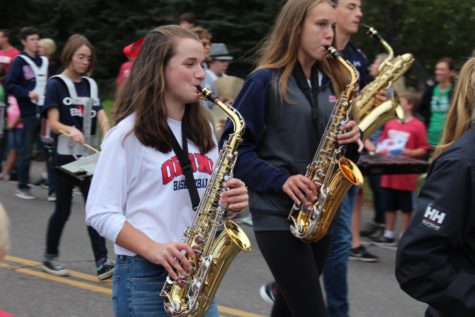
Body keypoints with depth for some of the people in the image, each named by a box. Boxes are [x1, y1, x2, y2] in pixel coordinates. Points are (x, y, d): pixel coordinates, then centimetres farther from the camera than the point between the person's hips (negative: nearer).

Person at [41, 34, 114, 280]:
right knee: (63, 208, 3)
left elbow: (100, 115, 2)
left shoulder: (90, 84, 11)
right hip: (65, 155, -4)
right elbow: (53, 122, -13)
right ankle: (50, 257, 21)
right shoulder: (56, 84, -5)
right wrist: (70, 130, -35)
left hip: (88, 156, 5)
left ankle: (102, 262, -7)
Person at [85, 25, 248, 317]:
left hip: (198, 273, 6)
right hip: (144, 277, -5)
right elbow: (100, 213, -11)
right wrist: (153, 250, -23)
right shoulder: (129, 134, -8)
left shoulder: (203, 131, 11)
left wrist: (232, 201, -4)